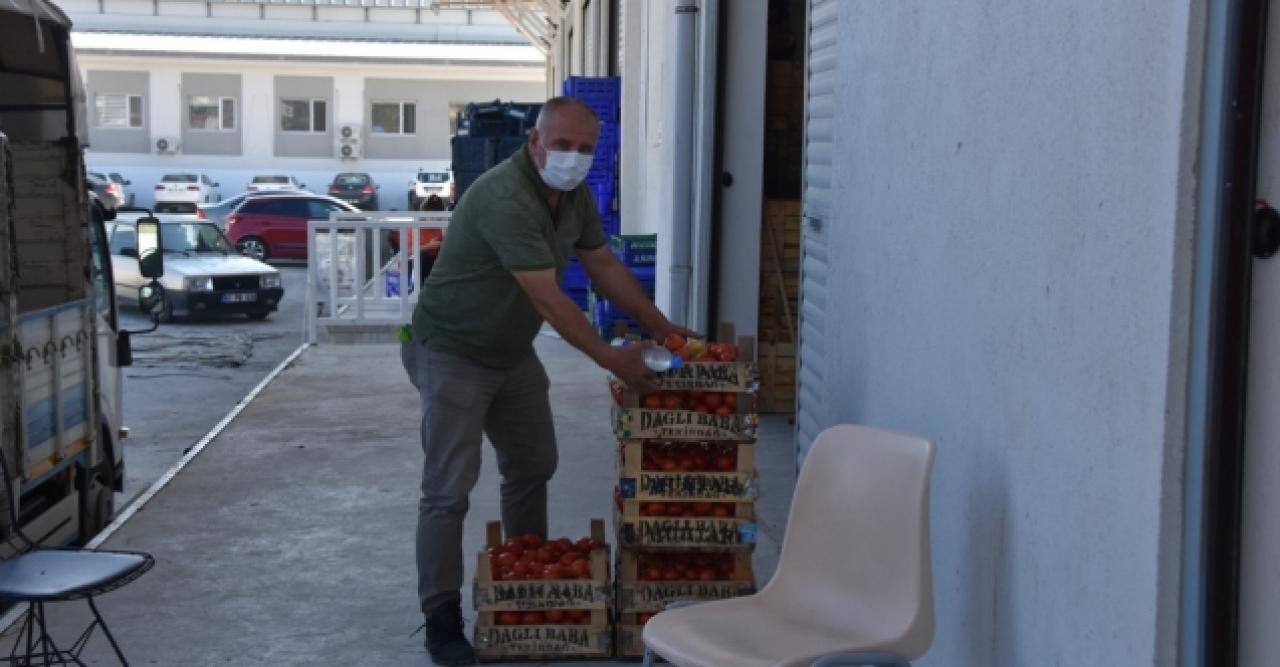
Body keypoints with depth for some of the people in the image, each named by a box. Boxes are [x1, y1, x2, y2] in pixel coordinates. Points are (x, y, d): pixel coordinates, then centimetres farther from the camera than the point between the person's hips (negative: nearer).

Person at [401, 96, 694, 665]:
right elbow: (548, 299, -31)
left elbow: (603, 265, 10)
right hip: (452, 354, -9)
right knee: (449, 489, -8)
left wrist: (662, 328, 7)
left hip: (513, 353, 9)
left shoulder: (575, 195, -1)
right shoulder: (506, 199, -30)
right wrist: (611, 360, -25)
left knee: (533, 466, 17)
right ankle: (441, 619, 1)